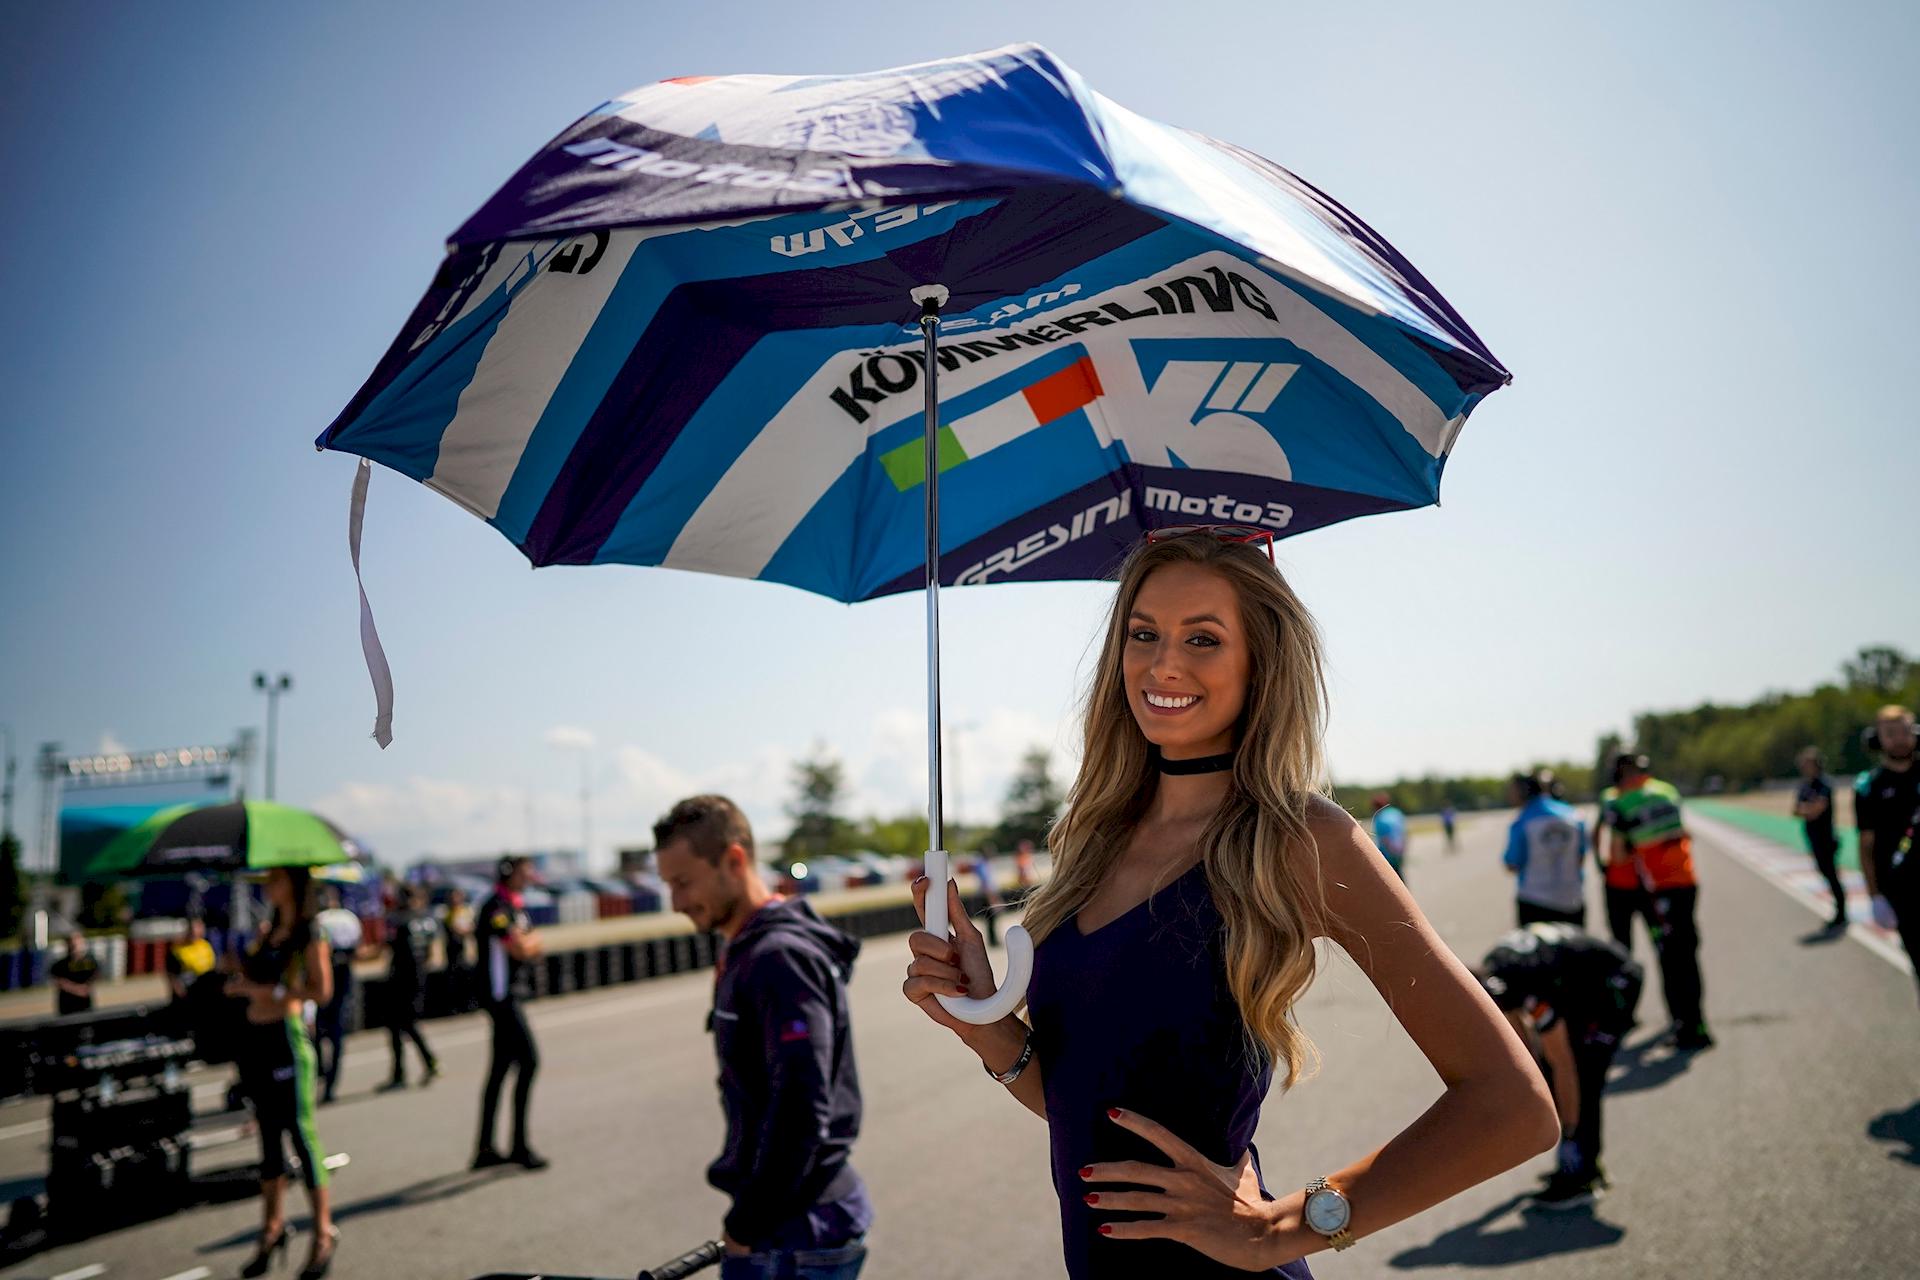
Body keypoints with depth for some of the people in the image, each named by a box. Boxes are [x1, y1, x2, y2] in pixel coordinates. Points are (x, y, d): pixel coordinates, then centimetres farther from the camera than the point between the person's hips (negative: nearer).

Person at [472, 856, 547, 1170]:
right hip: (501, 994, -10)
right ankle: (519, 1147, -7)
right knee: (528, 1062, -11)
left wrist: (526, 941, -4)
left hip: (510, 995, 10)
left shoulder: (516, 907, 17)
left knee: (499, 1070, 11)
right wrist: (532, 939, -2)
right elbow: (521, 950, -22)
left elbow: (533, 947, 17)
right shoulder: (497, 908, -15)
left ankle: (485, 1149, 17)